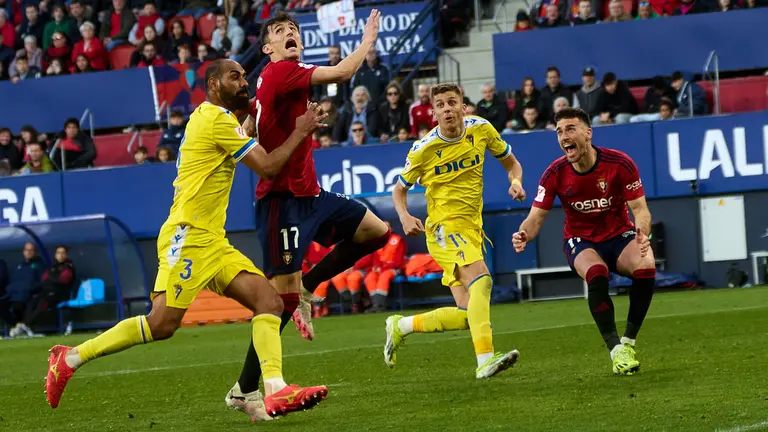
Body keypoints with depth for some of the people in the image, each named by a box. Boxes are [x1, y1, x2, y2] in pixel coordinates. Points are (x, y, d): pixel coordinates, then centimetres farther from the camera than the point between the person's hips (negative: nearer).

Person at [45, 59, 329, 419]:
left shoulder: (213, 117, 20)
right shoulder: (216, 118, -10)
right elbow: (267, 167, -12)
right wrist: (300, 132, 0)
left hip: (212, 242, 10)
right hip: (188, 236, -10)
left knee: (270, 302, -5)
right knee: (162, 324, -14)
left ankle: (275, 392, -17)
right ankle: (70, 358, -3)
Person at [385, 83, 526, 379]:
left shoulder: (481, 129, 0)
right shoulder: (423, 150, -9)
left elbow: (510, 162, 15)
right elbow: (399, 189, 5)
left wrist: (516, 182, -8)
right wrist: (404, 217, -15)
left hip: (472, 228, 6)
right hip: (444, 227, -6)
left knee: (466, 315, 1)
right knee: (481, 279, -32)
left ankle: (400, 326, 22)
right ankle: (484, 359, -41)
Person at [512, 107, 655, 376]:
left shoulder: (620, 164, -15)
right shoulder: (555, 173, -12)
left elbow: (639, 208, -13)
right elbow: (536, 217, -10)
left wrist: (642, 232, -35)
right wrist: (524, 234, -34)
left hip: (620, 236, 0)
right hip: (580, 241, 0)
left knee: (646, 266, -32)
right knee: (596, 273, -36)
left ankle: (628, 342, -13)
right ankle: (616, 351, -30)